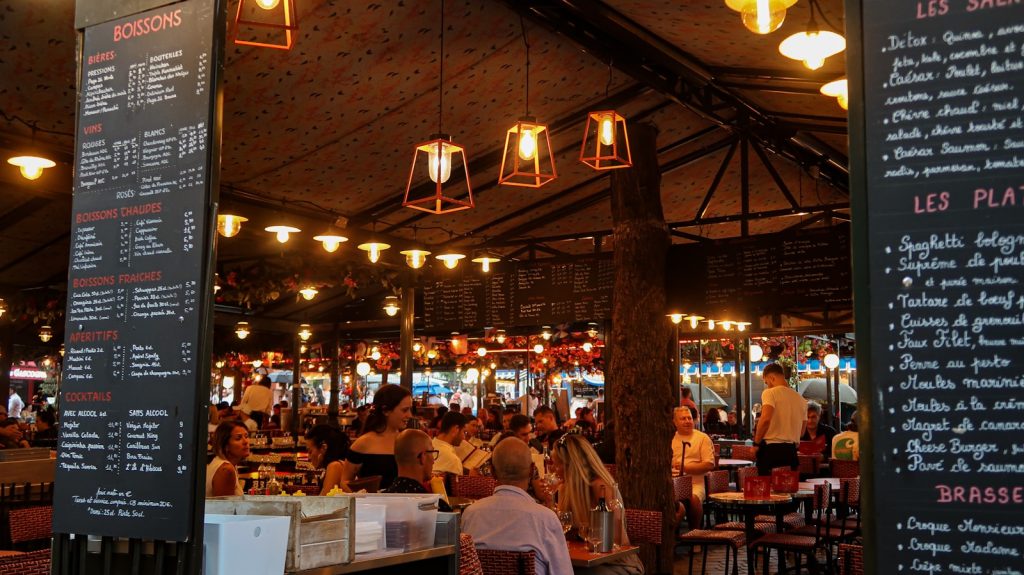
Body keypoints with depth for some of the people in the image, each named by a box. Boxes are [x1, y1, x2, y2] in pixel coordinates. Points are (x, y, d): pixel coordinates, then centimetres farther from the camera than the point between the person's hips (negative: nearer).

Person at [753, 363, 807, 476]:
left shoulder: (770, 393, -7)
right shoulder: (800, 399, 13)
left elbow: (766, 419, -22)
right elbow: (801, 431, 17)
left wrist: (756, 443, -12)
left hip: (771, 448, -6)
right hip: (791, 450, 6)